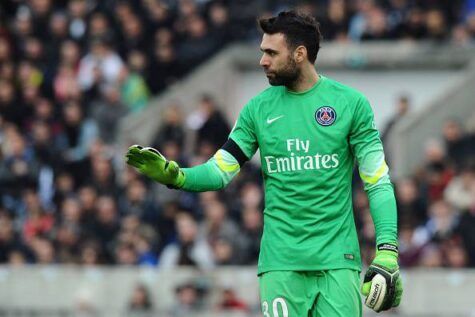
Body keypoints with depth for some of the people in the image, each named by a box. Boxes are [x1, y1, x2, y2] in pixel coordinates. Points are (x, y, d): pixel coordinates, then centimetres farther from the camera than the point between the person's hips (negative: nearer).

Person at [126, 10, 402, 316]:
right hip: (280, 263, 2)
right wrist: (174, 175, -12)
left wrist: (387, 253, -9)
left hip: (337, 260, -2)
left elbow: (378, 182, -1)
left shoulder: (351, 103, 0)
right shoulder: (259, 108, 8)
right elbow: (221, 170, 8)